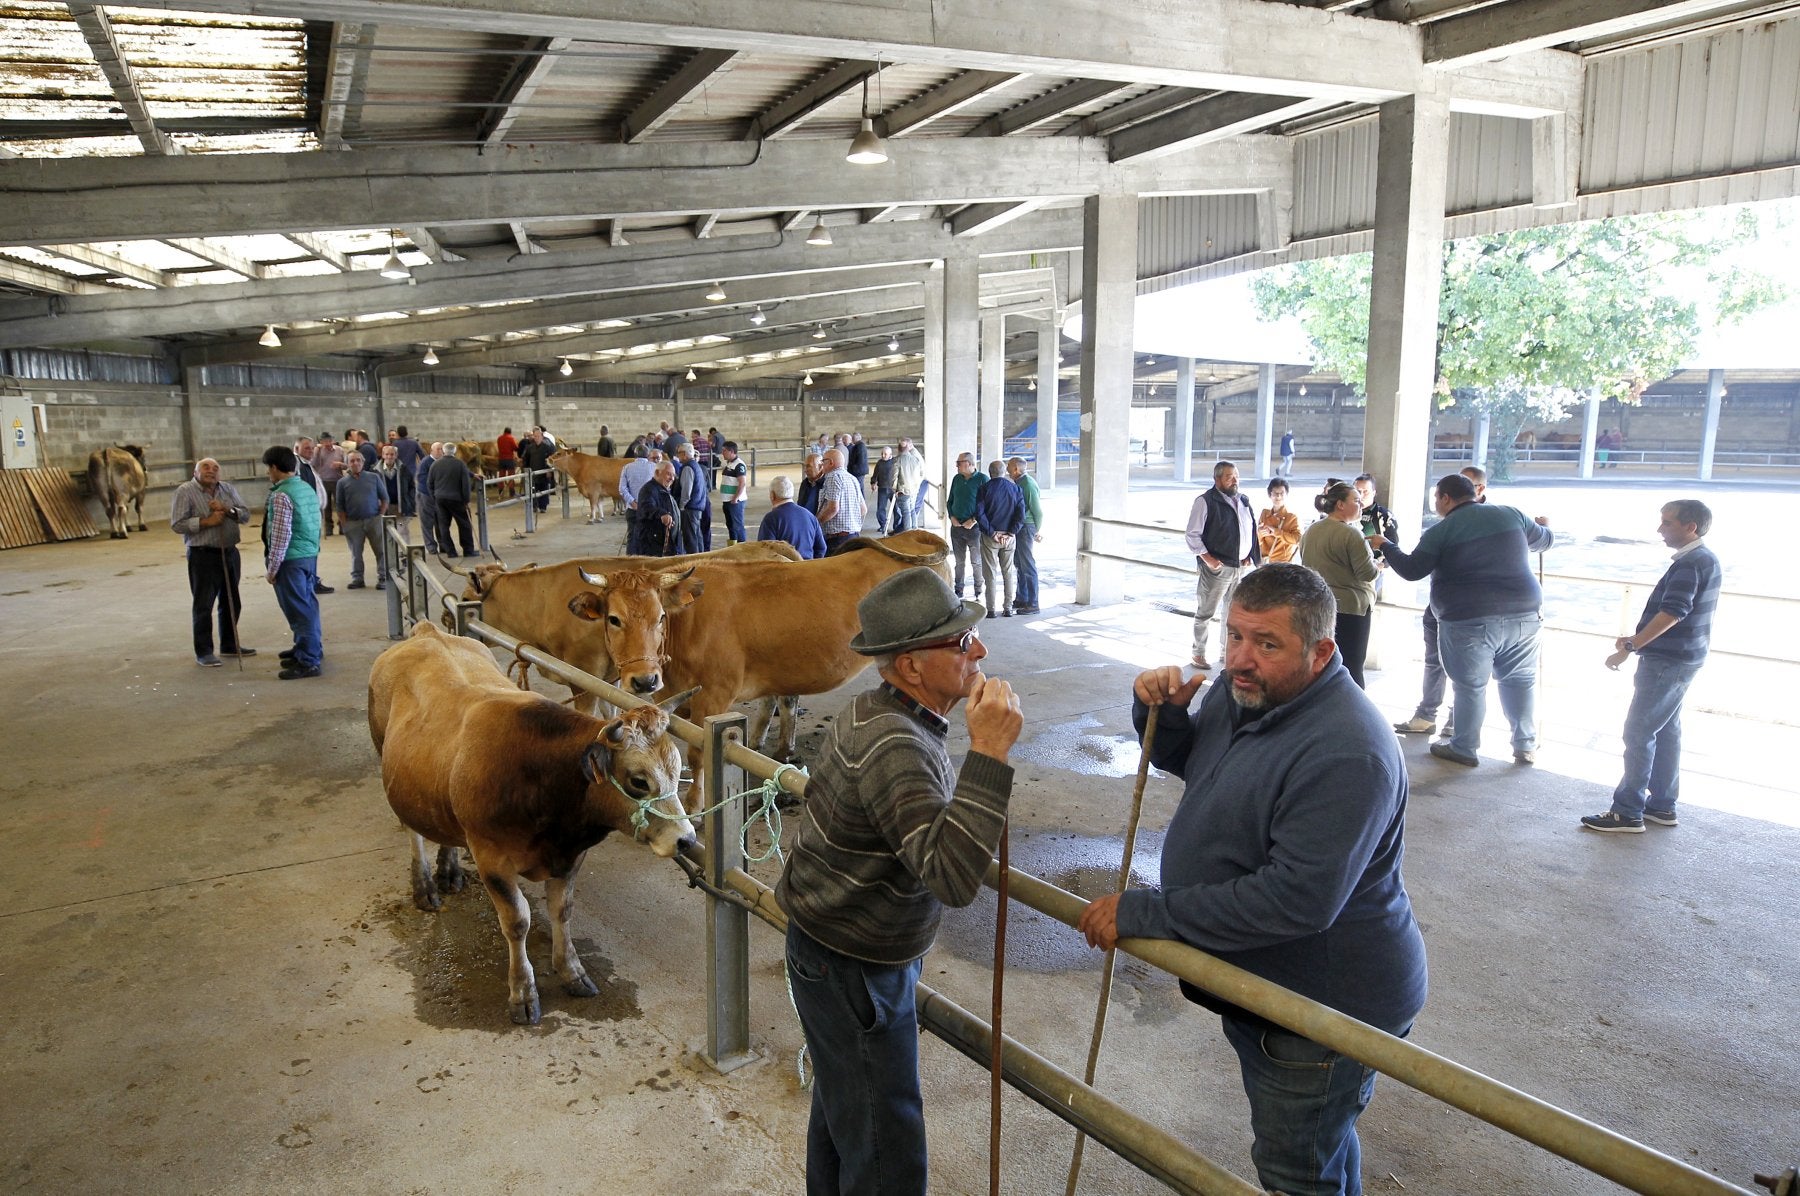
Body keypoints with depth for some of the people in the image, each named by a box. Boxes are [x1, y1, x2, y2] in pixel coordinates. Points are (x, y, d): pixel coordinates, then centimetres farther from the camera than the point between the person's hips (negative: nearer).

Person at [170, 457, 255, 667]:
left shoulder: (228, 489, 8)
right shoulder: (185, 491, -6)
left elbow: (245, 515, 4)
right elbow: (177, 524, -12)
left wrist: (227, 509, -13)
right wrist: (206, 521, -20)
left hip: (230, 553, 6)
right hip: (203, 555, -6)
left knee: (232, 603, 14)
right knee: (204, 605, 0)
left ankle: (229, 645, 28)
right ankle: (203, 652, 8)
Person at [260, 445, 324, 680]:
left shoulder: (281, 495, -16)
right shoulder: (308, 489, 10)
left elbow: (281, 535, -18)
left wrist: (271, 568, -12)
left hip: (291, 559, -9)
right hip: (310, 555, 9)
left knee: (298, 609, -3)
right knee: (306, 604, 18)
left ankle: (309, 661, 2)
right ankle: (307, 649, 31)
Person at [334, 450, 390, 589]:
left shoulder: (373, 477, 5)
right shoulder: (342, 482, 5)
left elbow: (384, 498, 8)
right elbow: (340, 506, 7)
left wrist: (381, 516, 0)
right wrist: (344, 523, 0)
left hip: (374, 520, 0)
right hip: (353, 523, 0)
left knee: (381, 550, -2)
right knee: (356, 553, 7)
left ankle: (382, 578, 6)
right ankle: (357, 578, 16)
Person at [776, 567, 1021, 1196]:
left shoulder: (882, 712, 0)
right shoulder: (893, 747, -33)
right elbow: (952, 877, -42)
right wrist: (989, 751, -42)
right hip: (852, 973, -10)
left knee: (843, 1105, 29)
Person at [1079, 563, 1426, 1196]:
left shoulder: (1345, 753, -33)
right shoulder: (1243, 689, -4)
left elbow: (1296, 899, -37)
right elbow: (1187, 759, 14)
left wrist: (1143, 913, -31)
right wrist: (1161, 712, -10)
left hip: (1324, 1007, -8)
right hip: (1258, 984, 9)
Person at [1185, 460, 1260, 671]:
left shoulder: (1243, 501, 13)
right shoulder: (1206, 501, -9)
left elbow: (1251, 531, 22)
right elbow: (1192, 535, -11)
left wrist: (1249, 557, 10)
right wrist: (1208, 559, -16)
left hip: (1241, 567, 7)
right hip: (1217, 567, -7)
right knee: (1206, 612, 1)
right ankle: (1199, 654, 12)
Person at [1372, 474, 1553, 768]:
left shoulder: (1442, 530, -4)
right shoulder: (1510, 514, 8)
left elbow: (1411, 570, -5)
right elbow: (1543, 540, 24)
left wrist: (1385, 545, 11)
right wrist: (1544, 525, 48)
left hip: (1468, 621, -4)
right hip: (1522, 613, 4)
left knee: (1470, 686, 7)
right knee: (1520, 680, 18)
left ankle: (1464, 749, 16)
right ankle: (1526, 746, 23)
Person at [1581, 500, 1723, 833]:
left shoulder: (1691, 562, -18)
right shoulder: (1703, 559, 14)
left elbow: (1672, 613, -27)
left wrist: (1630, 648, -25)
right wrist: (1637, 639, 15)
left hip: (1668, 661, -11)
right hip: (1678, 659, 11)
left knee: (1639, 732, -6)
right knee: (1665, 731, 16)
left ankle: (1628, 812, -2)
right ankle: (1662, 805, 23)